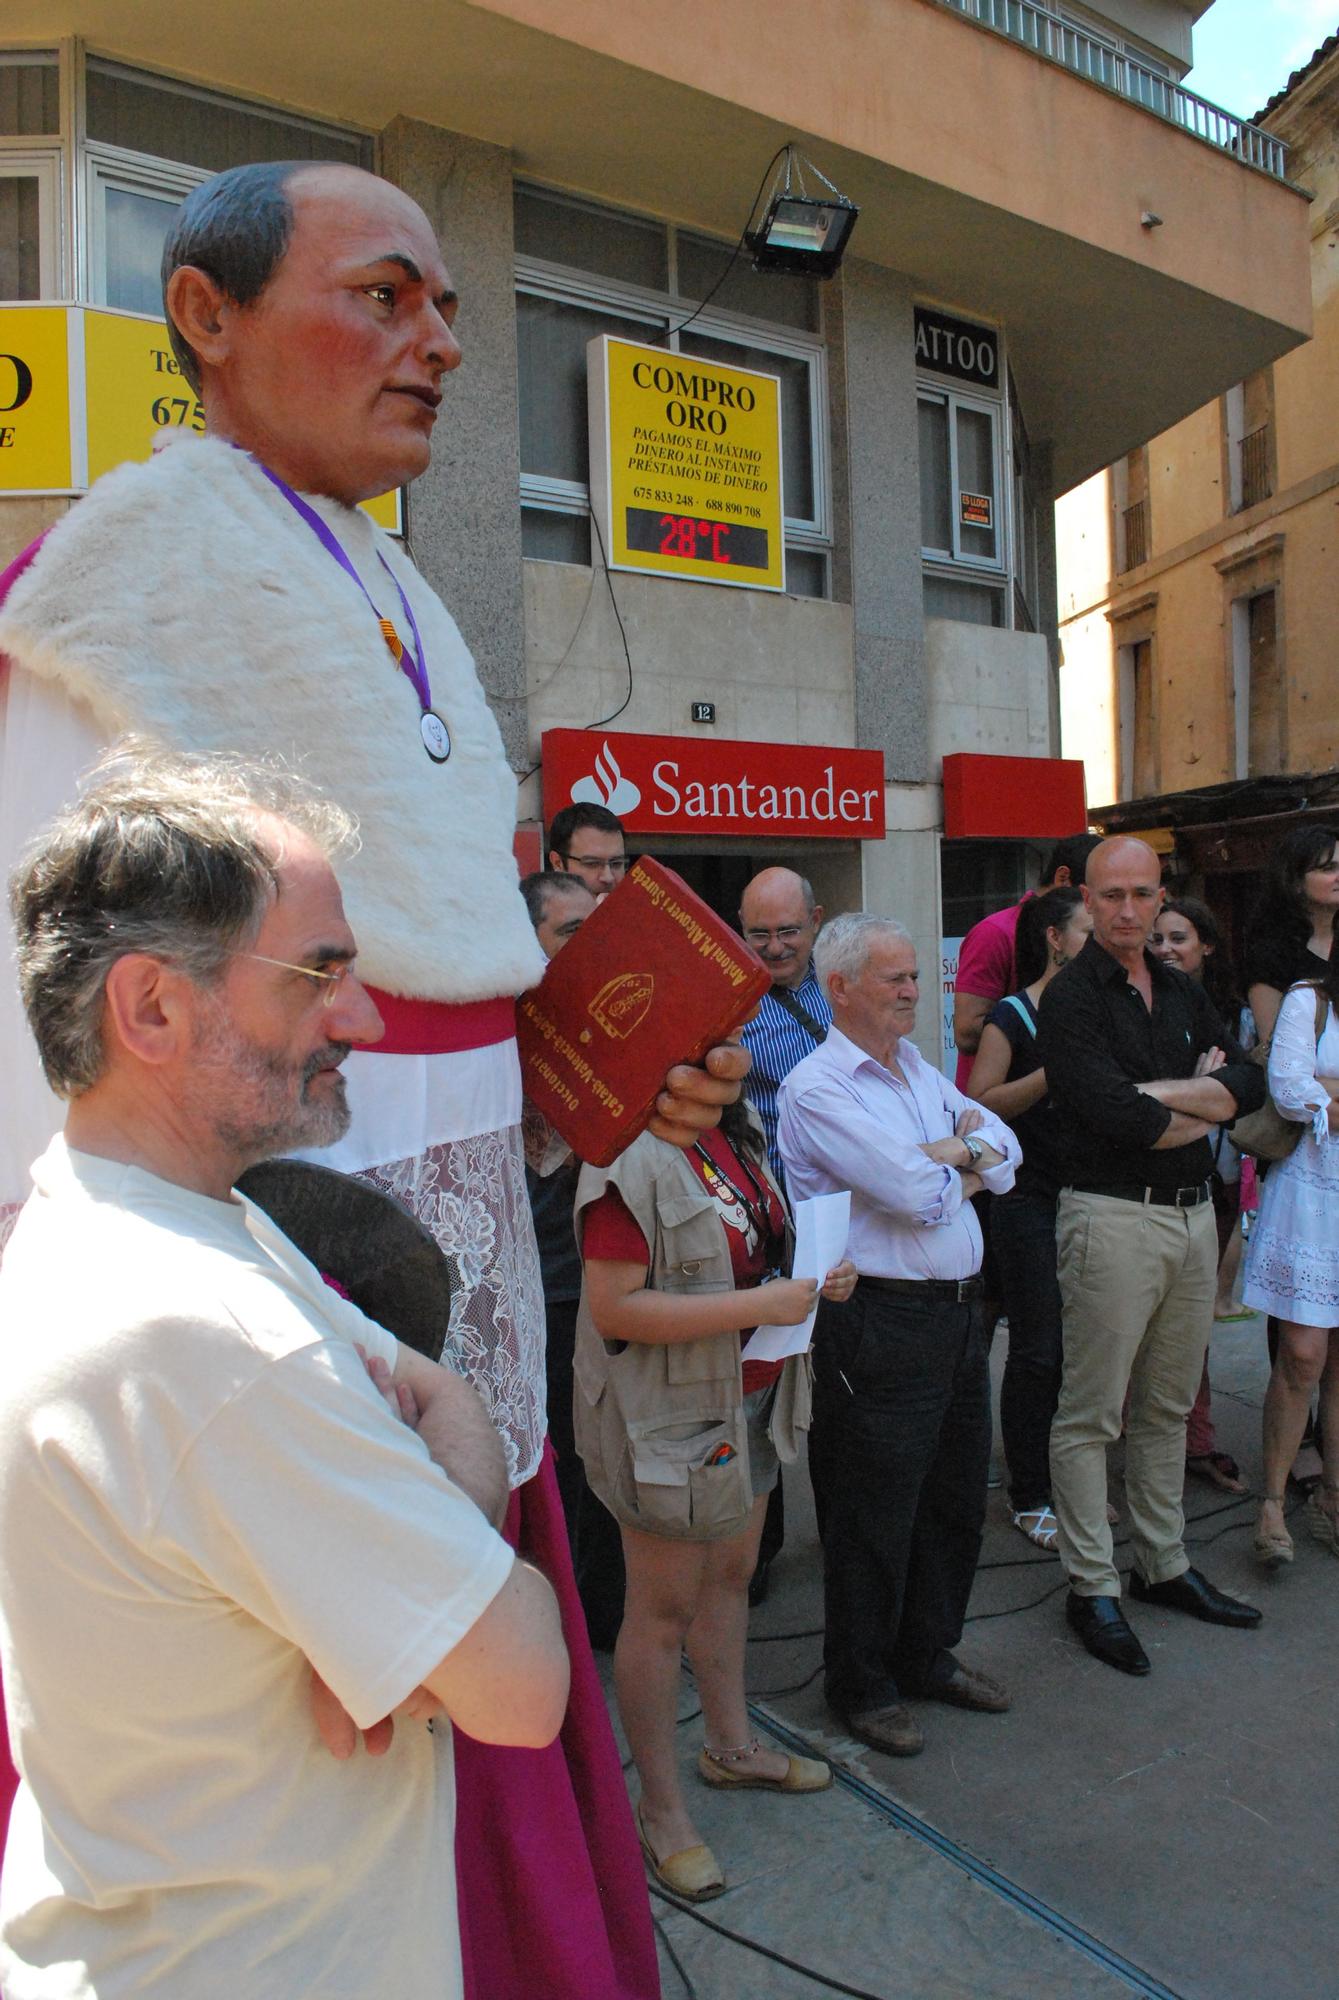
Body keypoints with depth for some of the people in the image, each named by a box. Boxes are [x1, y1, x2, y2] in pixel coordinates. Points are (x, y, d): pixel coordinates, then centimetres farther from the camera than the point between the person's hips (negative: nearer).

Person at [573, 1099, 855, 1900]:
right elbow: (614, 1308, -27)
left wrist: (817, 1274, -2)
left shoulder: (738, 1134, 4)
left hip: (753, 1401, 9)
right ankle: (662, 1809, 27)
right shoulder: (631, 1161, -24)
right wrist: (762, 1304, -28)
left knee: (732, 1572, 24)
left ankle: (731, 1744, 46)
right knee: (665, 1610, 8)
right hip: (669, 1417, -8)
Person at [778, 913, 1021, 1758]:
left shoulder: (918, 1067, 13)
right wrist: (964, 1158, -2)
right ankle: (862, 1686, 27)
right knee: (876, 1516, 6)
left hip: (959, 1309, 8)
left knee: (957, 1498, 20)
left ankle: (929, 1655, 40)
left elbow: (1003, 1142, 9)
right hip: (883, 1324, -8)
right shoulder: (817, 1087, -15)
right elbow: (918, 1194, -22)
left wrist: (946, 1159, -10)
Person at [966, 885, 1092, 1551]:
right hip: (1031, 1204, -6)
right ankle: (1029, 1497, 14)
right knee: (1038, 1353, 1)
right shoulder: (1013, 1016, -7)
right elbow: (978, 1105, -17)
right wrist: (1056, 1072, -23)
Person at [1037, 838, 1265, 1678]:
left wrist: (1161, 1093, -13)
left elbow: (1249, 1082, 4)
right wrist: (1203, 1106, -4)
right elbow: (1111, 1114, -20)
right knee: (1092, 1415, 2)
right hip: (1114, 1215, -7)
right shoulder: (1071, 997, -9)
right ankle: (1092, 1587, 14)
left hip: (1195, 1210, 7)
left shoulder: (1183, 993, 13)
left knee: (1168, 1406, 17)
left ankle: (1164, 1564, 31)